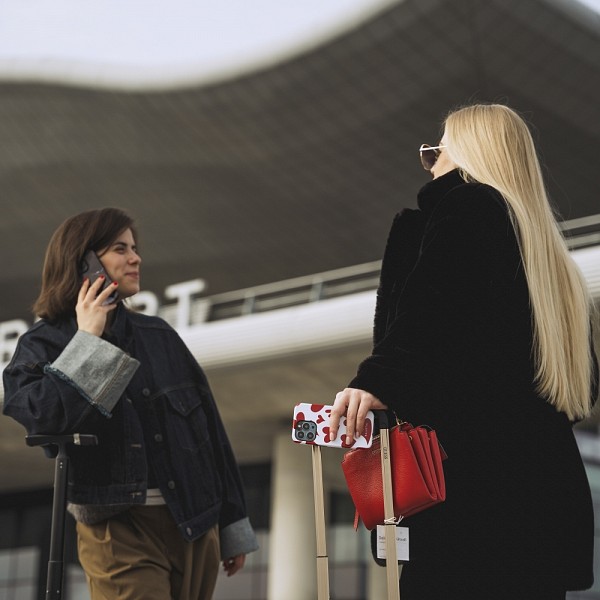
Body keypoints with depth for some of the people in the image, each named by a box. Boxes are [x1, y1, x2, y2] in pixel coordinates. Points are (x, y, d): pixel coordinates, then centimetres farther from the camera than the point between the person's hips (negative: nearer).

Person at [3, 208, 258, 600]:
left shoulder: (159, 335, 13)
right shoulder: (44, 345, 1)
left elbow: (209, 427, 14)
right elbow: (41, 415, -21)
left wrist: (233, 527, 13)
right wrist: (87, 341, -11)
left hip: (197, 527, 5)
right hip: (120, 532, -4)